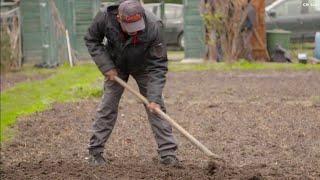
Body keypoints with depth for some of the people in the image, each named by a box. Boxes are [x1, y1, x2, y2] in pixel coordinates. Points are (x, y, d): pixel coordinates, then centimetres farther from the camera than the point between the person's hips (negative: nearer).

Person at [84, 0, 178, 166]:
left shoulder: (154, 27, -39)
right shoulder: (104, 18, -34)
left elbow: (158, 66, -32)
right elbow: (91, 40, -12)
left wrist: (154, 98, -38)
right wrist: (106, 66, -21)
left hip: (143, 68, -1)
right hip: (115, 66, 1)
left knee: (155, 107, -8)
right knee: (107, 106, -3)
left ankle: (168, 153, -4)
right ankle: (95, 151, 7)